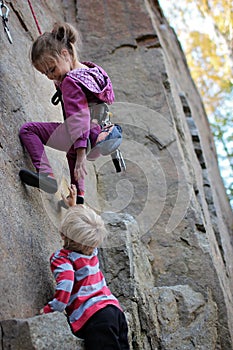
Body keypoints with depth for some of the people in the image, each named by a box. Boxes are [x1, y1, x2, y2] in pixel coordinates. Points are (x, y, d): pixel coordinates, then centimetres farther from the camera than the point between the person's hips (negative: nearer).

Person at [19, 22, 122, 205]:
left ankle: (47, 175, -18)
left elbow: (79, 118, -26)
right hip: (107, 136, 10)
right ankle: (79, 193, 43)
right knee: (73, 150, 43)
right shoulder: (95, 70, 10)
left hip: (90, 140, -10)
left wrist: (81, 157, -32)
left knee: (28, 129, -7)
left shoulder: (70, 81, -16)